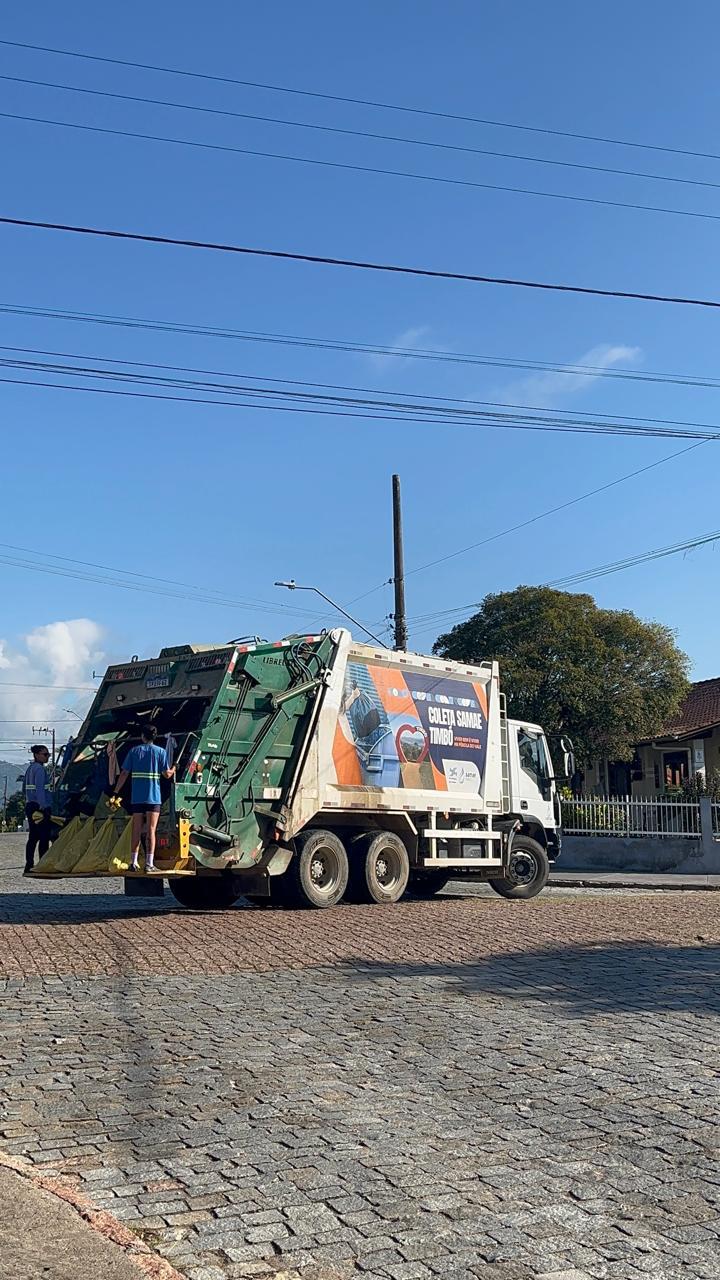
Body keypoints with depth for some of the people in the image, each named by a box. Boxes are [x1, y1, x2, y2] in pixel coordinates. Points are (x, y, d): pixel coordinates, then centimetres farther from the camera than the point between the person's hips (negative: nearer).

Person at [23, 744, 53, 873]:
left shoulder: (30, 768, 17)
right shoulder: (40, 769, -12)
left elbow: (24, 788, 23)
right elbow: (40, 789, -20)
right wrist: (44, 807, -21)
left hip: (30, 806, 10)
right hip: (40, 807, -10)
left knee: (33, 837, 11)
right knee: (44, 837, -8)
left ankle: (29, 865, 11)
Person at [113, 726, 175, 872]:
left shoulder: (134, 751, 5)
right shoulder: (160, 751, 1)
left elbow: (124, 774, 2)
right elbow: (166, 774, -2)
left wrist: (116, 793, 7)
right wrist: (173, 770, 21)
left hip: (136, 797, 2)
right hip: (153, 797, -2)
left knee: (136, 830, 9)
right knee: (151, 830, 0)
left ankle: (134, 862, 10)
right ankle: (149, 864, -4)